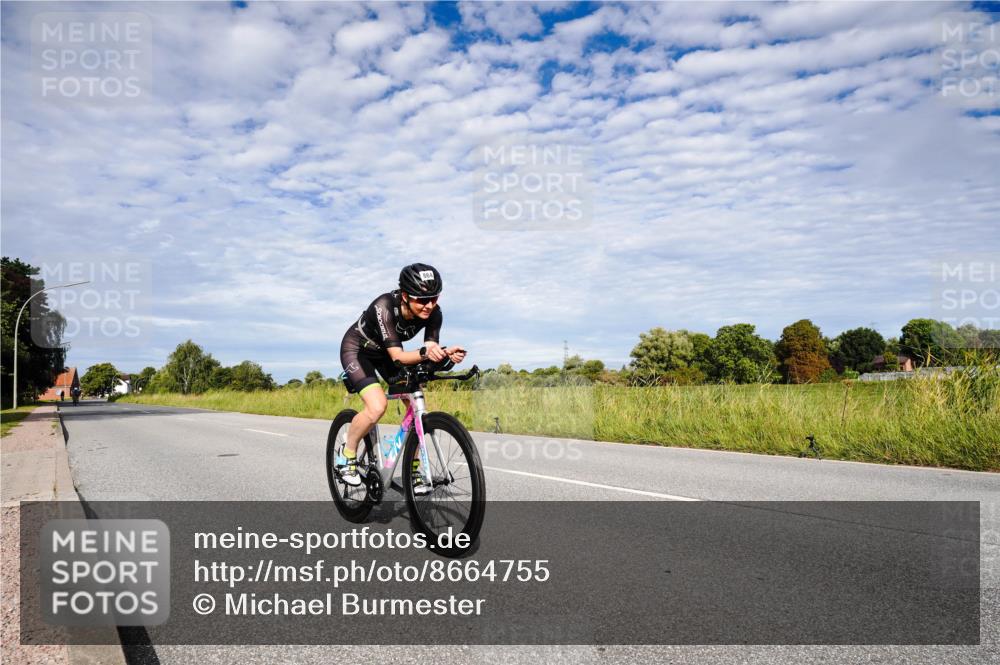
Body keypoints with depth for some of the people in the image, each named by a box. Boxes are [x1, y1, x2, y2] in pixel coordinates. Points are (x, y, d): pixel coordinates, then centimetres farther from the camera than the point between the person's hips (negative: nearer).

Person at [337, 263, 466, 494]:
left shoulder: (433, 313, -23)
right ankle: (347, 454, 0)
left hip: (386, 352, 5)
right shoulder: (384, 307, -38)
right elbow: (397, 356, -41)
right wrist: (424, 353, -60)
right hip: (357, 349, -5)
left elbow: (432, 350, -21)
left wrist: (446, 353, -44)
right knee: (377, 406, -26)